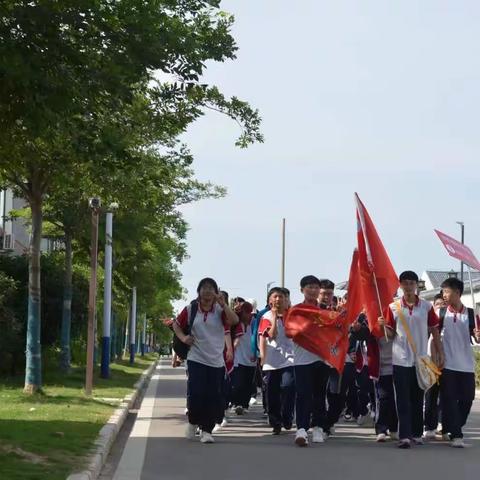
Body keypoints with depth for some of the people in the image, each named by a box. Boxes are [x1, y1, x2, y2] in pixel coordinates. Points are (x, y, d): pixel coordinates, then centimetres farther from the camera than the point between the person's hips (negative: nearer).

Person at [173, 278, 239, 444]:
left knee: (214, 398, 0)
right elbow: (176, 325, 14)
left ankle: (206, 430, 13)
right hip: (196, 360, -1)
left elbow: (235, 320, -17)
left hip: (217, 362, 1)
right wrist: (183, 337, -3)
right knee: (195, 393, -9)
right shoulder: (190, 310, 2)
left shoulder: (220, 310, 0)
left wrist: (223, 304, -22)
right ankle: (193, 422, 19)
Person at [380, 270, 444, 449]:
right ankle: (404, 436, -9)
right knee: (403, 400, -5)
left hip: (420, 359, 1)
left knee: (417, 399, 9)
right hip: (400, 359, -1)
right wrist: (384, 326, -17)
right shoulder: (393, 307, 1)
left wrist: (440, 354, 3)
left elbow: (435, 331, 7)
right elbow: (391, 334, 4)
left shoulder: (426, 307, 2)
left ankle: (416, 433, 17)